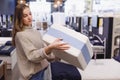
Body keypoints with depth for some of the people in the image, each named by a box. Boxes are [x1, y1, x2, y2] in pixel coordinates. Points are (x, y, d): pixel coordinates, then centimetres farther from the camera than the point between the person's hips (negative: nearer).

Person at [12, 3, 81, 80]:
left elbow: (44, 49, 11)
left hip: (41, 69, 7)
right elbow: (33, 56, -24)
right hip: (33, 74, -7)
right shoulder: (20, 35, -17)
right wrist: (51, 47, -39)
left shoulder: (35, 32, 7)